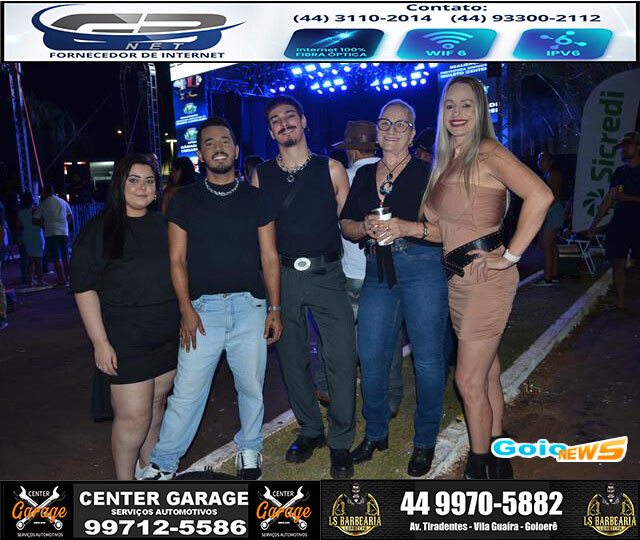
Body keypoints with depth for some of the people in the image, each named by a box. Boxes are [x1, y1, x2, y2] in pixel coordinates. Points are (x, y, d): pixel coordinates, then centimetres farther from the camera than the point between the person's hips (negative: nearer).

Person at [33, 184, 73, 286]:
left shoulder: (43, 204, 1)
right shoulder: (63, 202, 10)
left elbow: (35, 221, 5)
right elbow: (70, 218, 11)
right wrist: (71, 229, 23)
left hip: (51, 233, -4)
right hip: (64, 232, 4)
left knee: (57, 258, -5)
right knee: (65, 257, 12)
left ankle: (62, 280, -9)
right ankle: (67, 277, 16)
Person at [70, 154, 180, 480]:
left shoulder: (162, 226, 9)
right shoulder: (99, 230, -6)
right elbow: (84, 288, -9)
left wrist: (186, 321, 13)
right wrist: (100, 342, -15)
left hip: (169, 337, 5)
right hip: (125, 340, -5)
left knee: (156, 405, 15)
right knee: (134, 416, -3)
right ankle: (125, 479, 17)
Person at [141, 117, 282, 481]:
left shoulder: (255, 198, 7)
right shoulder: (185, 200, 6)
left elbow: (270, 257, 6)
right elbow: (178, 259, 3)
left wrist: (275, 308, 1)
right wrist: (186, 309, -6)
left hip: (249, 304, 1)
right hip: (203, 307, 0)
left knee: (251, 385, 9)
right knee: (187, 390, 2)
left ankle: (249, 449, 31)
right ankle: (163, 463, 19)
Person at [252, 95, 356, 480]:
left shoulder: (332, 169, 3)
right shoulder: (261, 175, 7)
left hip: (327, 274, -2)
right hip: (282, 276, 2)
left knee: (342, 357, -5)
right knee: (292, 358, 10)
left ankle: (341, 441, 14)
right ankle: (310, 430, 30)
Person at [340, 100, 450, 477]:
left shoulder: (427, 173, 1)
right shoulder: (364, 175, 16)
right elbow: (346, 226, 15)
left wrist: (405, 227, -20)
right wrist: (365, 227, -7)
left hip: (423, 270, -4)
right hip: (378, 273, 4)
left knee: (427, 359, 1)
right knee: (371, 358, 6)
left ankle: (425, 442, 22)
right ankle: (376, 434, 27)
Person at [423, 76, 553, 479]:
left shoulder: (488, 153, -11)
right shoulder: (447, 161, 14)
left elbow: (540, 196, -25)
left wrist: (510, 256, -22)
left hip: (487, 280, -8)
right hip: (459, 280, 8)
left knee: (469, 382, -2)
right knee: (487, 376, 17)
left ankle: (479, 469, 17)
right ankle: (498, 461, 33)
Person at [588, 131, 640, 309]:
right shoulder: (619, 172, 14)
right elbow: (608, 200, 15)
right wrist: (593, 225, 12)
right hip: (618, 224, 5)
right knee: (619, 263, 4)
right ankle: (620, 301, 11)